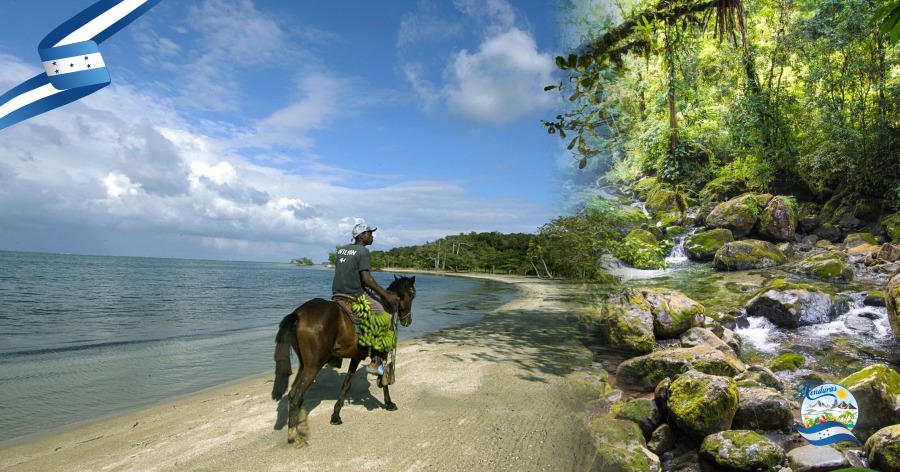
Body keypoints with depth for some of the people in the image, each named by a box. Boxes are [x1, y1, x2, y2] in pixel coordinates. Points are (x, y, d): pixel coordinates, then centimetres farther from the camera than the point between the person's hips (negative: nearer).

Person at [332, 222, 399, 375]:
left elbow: (342, 273, 17)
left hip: (337, 296, 8)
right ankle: (376, 362, 0)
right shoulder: (363, 252, -10)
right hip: (356, 296, -8)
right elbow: (366, 278, -20)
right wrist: (386, 295, -19)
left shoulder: (341, 249, 14)